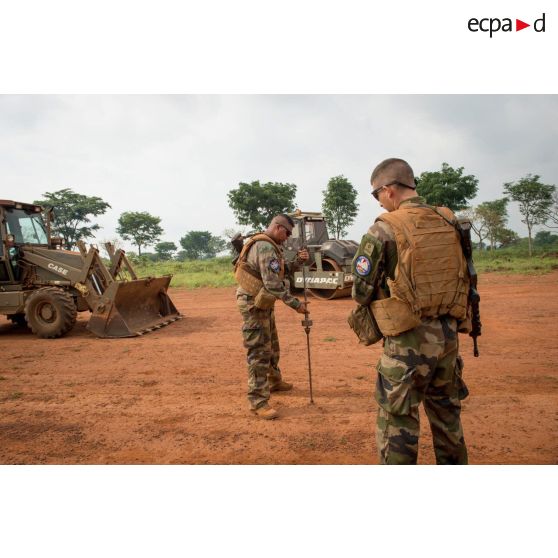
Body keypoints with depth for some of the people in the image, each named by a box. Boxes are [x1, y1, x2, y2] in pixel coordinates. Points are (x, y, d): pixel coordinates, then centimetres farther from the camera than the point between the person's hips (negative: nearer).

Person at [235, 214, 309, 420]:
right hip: (253, 304, -11)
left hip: (263, 303, 11)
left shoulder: (269, 245, 12)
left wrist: (297, 261, -2)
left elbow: (280, 273, 14)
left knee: (272, 346, 23)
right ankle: (258, 402, -1)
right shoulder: (265, 247, -22)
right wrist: (295, 304, -22)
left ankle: (274, 381, 42)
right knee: (259, 352, -7)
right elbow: (273, 284, -27)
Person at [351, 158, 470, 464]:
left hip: (408, 339, -6)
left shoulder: (383, 229, -13)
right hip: (449, 334, 7)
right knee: (447, 415, 23)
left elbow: (362, 292, -9)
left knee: (397, 422, 7)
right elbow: (463, 277, 12)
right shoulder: (449, 222, 4)